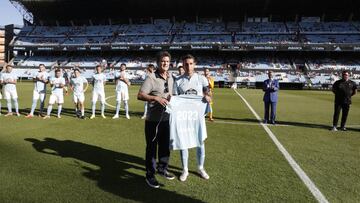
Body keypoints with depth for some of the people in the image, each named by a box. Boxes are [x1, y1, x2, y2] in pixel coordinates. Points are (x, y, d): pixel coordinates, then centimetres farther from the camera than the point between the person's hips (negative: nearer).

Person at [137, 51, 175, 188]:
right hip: (153, 119, -6)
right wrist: (156, 98, -28)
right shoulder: (151, 78, -12)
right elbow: (140, 95, -17)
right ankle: (150, 175, 18)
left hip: (166, 118, 7)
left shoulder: (171, 79, 10)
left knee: (165, 145, 18)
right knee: (151, 147, 4)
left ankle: (162, 169, 37)